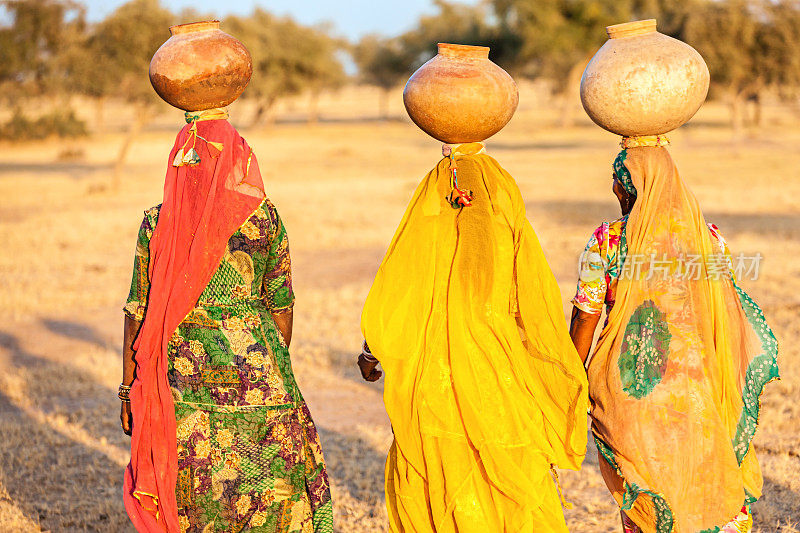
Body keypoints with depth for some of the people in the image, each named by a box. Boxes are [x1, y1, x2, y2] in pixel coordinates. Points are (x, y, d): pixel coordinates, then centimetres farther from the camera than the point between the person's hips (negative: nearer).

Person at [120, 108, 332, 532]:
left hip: (182, 370, 1)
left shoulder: (157, 223, -4)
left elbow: (138, 312, -1)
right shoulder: (265, 216, -3)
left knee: (189, 496, 12)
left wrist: (129, 387, 8)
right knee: (277, 494, 10)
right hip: (256, 368, 0)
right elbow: (281, 305, 3)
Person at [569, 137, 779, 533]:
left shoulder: (607, 242, -10)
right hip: (698, 390, 2)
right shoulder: (709, 238, -2)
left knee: (644, 498, 12)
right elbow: (729, 319, 4)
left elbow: (584, 320, -5)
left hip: (631, 390, -2)